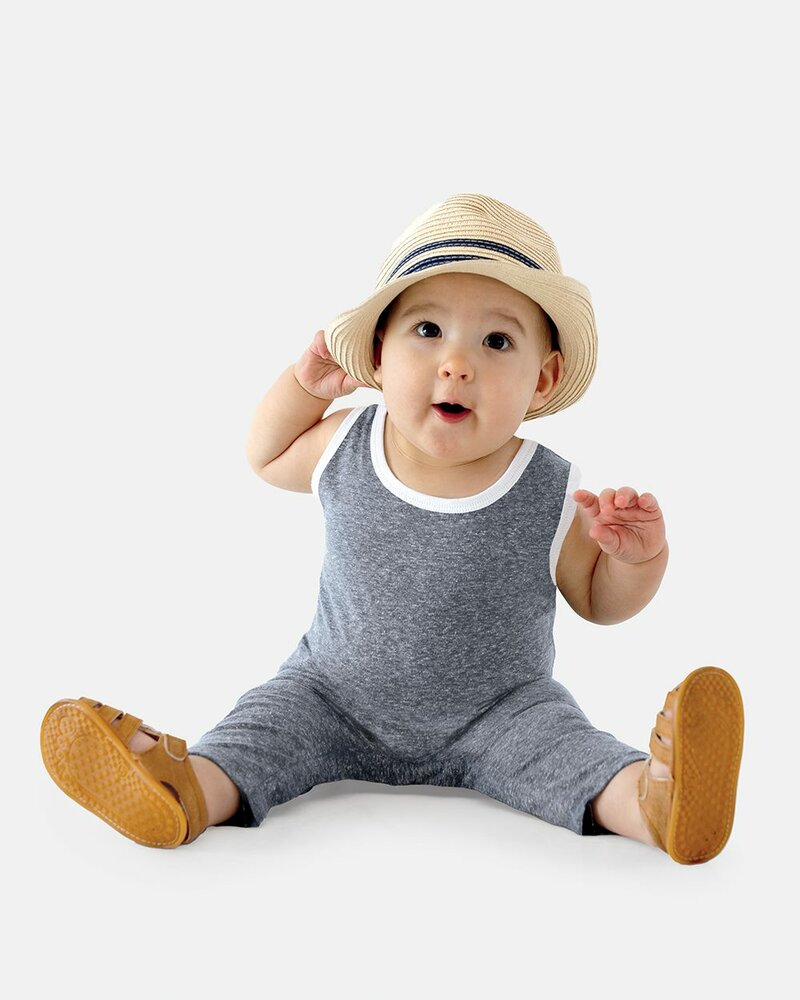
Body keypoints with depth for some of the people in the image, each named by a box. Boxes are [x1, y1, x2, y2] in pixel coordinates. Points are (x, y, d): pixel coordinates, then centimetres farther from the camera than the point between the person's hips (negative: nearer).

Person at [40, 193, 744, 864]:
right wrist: (305, 385, -5)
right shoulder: (345, 450, -11)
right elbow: (267, 458, 12)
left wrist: (638, 558, -23)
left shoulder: (554, 497, -18)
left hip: (494, 716, -2)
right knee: (271, 719, -19)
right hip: (337, 694, 2)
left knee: (562, 739, -26)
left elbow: (599, 601, -1)